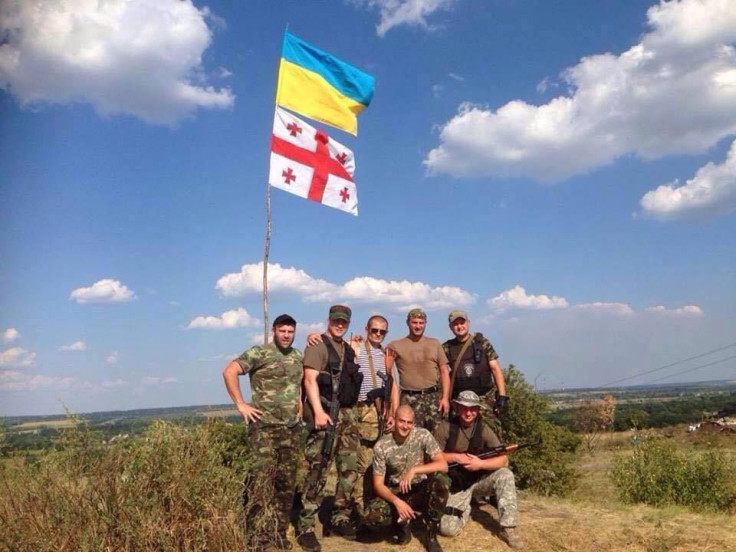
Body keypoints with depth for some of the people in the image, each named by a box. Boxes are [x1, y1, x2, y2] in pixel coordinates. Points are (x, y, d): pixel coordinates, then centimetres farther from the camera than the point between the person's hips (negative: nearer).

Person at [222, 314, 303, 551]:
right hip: (265, 426, -6)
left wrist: (300, 403, 13)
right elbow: (229, 372, -13)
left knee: (287, 483, 9)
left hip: (292, 428, 6)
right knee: (261, 478, -11)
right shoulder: (259, 353, -7)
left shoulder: (298, 356, 12)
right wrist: (241, 404, -15)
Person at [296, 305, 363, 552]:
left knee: (350, 468, 9)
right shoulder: (317, 346, -4)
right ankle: (305, 527, -1)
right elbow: (310, 380, -14)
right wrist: (318, 411, -24)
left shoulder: (349, 350, 19)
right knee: (317, 471, -8)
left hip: (348, 414, 7)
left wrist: (352, 410, 17)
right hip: (325, 414, -7)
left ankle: (341, 518, 22)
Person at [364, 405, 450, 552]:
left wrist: (414, 470, -33)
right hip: (396, 493, 0)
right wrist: (397, 501, -29)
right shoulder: (381, 446, -13)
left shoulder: (423, 435, -13)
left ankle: (431, 535, -11)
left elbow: (443, 465, -21)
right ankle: (403, 522, 5)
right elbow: (378, 484, -11)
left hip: (421, 490, 1)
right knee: (371, 516, -30)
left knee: (441, 480, -33)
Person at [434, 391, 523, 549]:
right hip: (455, 486, -1)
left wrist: (480, 463, -27)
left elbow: (504, 460, -13)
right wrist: (456, 457, -19)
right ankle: (465, 509, 13)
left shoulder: (483, 429, -8)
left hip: (479, 481, 2)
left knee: (505, 475, -27)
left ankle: (508, 528, -16)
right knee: (447, 528, -21)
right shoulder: (446, 427, -11)